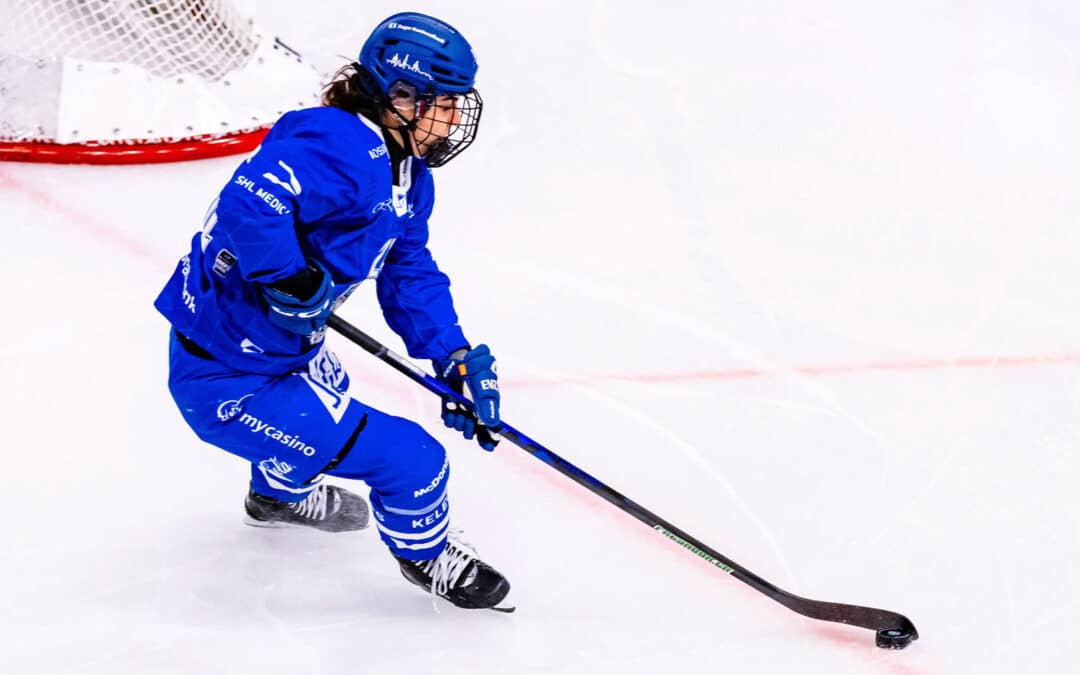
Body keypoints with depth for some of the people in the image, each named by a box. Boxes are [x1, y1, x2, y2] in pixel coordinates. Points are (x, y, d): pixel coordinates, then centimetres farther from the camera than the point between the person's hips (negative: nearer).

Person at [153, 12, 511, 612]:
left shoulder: (407, 175, 6)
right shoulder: (340, 151, -28)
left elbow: (411, 274, 12)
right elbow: (251, 201, -43)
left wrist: (455, 359, 2)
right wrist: (292, 281, -32)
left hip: (282, 351, 11)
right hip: (229, 385, -11)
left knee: (331, 395, 42)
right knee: (410, 459, -7)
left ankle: (279, 494, 70)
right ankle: (428, 555, 24)